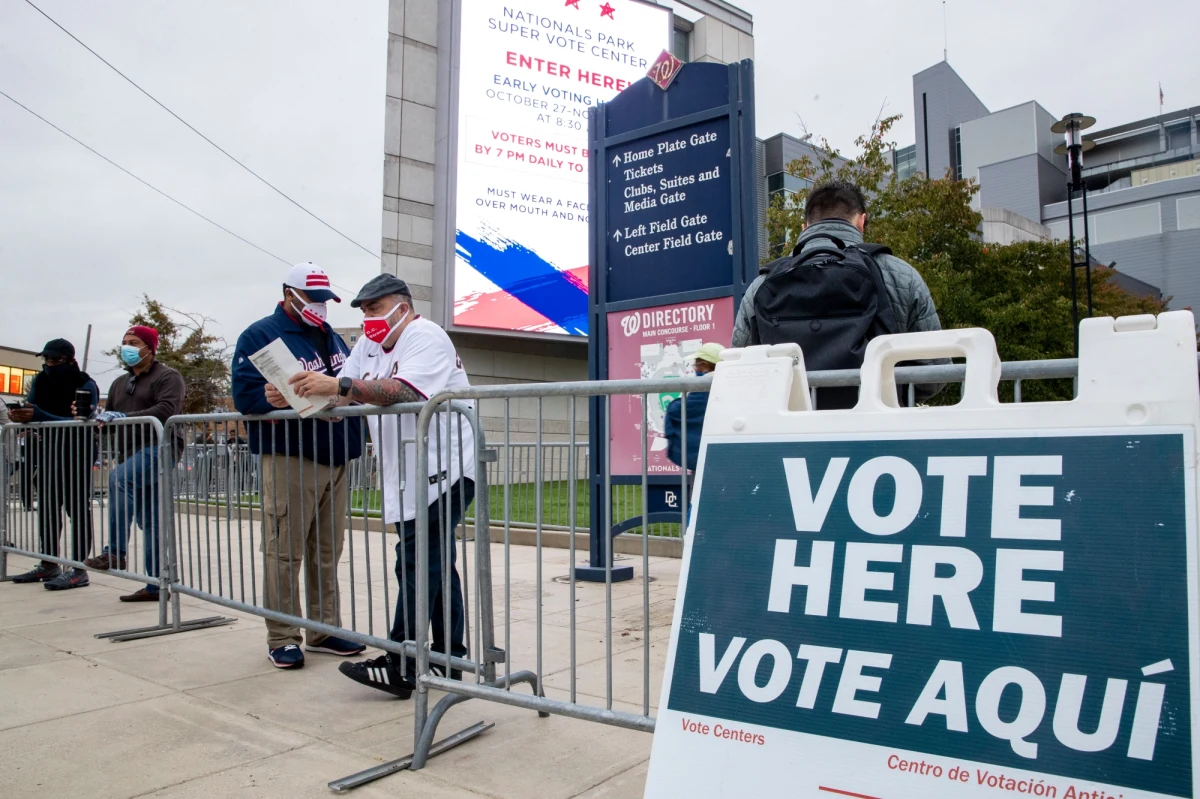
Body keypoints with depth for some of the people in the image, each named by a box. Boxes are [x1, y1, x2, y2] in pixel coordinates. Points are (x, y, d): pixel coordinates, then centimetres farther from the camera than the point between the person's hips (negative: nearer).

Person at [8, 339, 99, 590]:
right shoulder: (41, 380, 6)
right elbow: (30, 407, 5)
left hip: (77, 453, -7)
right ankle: (49, 565, 22)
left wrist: (38, 416, -33)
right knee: (47, 506, 11)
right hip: (48, 451, 7)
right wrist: (20, 415, -19)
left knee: (78, 507, -8)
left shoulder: (86, 385, -13)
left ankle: (79, 570, -6)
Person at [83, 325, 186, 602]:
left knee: (119, 478, -32)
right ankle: (156, 586, 9)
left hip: (158, 448, -8)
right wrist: (100, 418, 1)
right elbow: (109, 415, 25)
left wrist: (125, 417, -23)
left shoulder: (168, 377, -1)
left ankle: (115, 552, -27)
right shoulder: (120, 383, 23)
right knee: (149, 522, 7)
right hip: (133, 454, 8)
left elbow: (167, 410, -18)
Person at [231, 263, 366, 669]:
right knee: (284, 552, -3)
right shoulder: (260, 336, -2)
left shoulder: (332, 339, 21)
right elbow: (246, 394, -13)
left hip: (334, 459, 7)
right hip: (289, 459, -7)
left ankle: (324, 630, 21)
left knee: (327, 551, 12)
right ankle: (282, 638, 6)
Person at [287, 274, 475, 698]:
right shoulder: (367, 346, 15)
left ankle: (400, 668, -5)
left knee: (417, 566, -9)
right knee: (435, 567, 13)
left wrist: (338, 384, -33)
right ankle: (448, 659, 22)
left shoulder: (426, 337, -12)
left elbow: (405, 392, -30)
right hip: (408, 476, 9)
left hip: (443, 471, -9)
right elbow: (342, 400, 8)